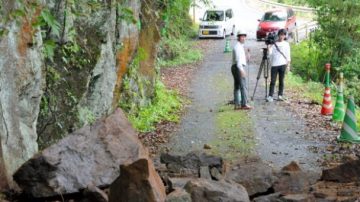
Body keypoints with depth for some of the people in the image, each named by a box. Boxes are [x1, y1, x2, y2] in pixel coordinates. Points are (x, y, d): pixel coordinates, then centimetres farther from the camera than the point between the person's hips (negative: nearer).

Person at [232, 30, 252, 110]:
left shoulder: (241, 46, 20)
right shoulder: (237, 46, -11)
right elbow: (238, 59, -21)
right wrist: (241, 70, -28)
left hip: (239, 68, 10)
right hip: (238, 67, -10)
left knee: (237, 87, 7)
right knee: (243, 86, -13)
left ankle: (237, 105, 8)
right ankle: (244, 104, -16)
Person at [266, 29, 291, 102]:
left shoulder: (286, 44, 11)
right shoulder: (274, 43, 8)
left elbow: (288, 55, 9)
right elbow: (269, 53, -1)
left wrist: (288, 65, 3)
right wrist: (269, 46, -14)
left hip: (282, 64, 0)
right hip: (274, 64, 0)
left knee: (281, 80, 2)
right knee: (272, 81, -5)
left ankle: (280, 95, 6)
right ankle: (270, 96, -7)